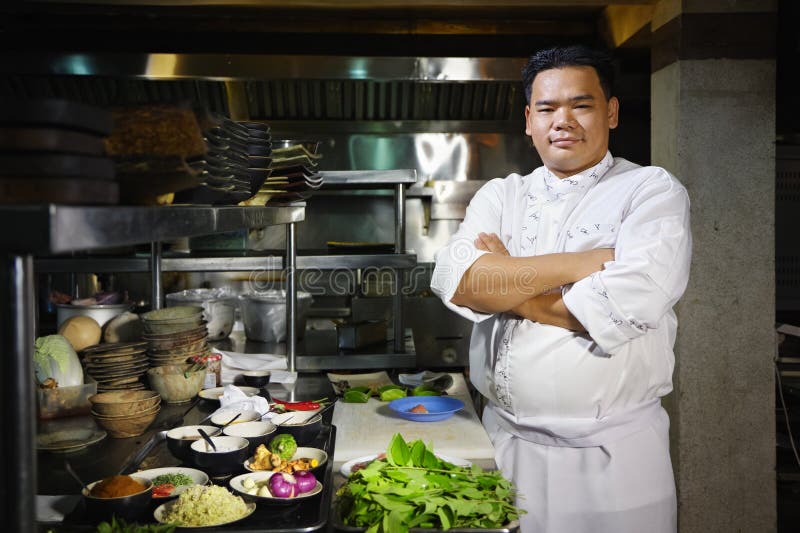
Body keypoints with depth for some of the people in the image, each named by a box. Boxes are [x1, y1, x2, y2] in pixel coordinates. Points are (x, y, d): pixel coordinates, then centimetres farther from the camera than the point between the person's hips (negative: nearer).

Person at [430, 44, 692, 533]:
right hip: (505, 441, 4)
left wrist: (503, 283, -10)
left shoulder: (653, 192, -4)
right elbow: (454, 281, -10)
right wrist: (577, 264, -16)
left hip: (613, 456, -3)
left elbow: (627, 304, -20)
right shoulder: (500, 195, 8)